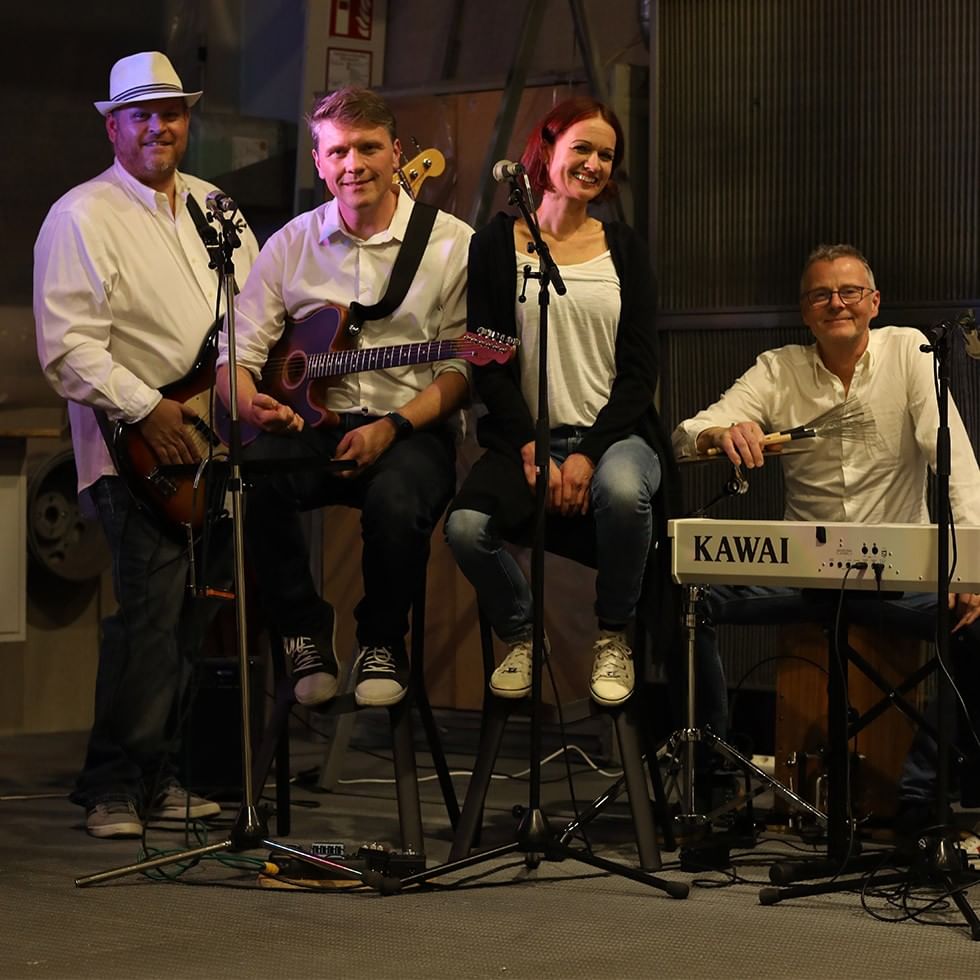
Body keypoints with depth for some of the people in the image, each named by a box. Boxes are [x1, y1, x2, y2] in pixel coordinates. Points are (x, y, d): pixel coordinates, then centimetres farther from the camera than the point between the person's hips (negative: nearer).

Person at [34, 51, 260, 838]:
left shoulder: (212, 207, 17)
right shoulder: (82, 218, -4)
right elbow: (66, 346, -12)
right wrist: (146, 410, -17)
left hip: (220, 446, 7)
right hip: (136, 451, -6)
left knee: (192, 615, 5)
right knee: (152, 607, -15)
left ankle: (153, 774, 15)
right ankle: (113, 789, -7)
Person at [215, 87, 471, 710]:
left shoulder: (452, 244, 0)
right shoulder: (293, 244, 9)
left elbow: (463, 368, -3)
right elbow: (240, 348, 6)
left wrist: (390, 427, -18)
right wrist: (252, 405, -18)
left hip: (412, 428, -2)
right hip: (311, 422, 2)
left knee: (397, 501, -36)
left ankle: (383, 641, -4)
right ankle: (304, 628, -6)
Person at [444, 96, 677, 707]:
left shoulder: (624, 249, 10)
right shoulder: (497, 245, 6)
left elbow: (640, 369, 3)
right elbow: (488, 364, 1)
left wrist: (589, 454, -11)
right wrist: (532, 453, -12)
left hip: (614, 433, 0)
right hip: (526, 436, 0)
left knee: (623, 491, -37)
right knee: (467, 525, -30)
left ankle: (614, 636, -8)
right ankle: (519, 634, 3)